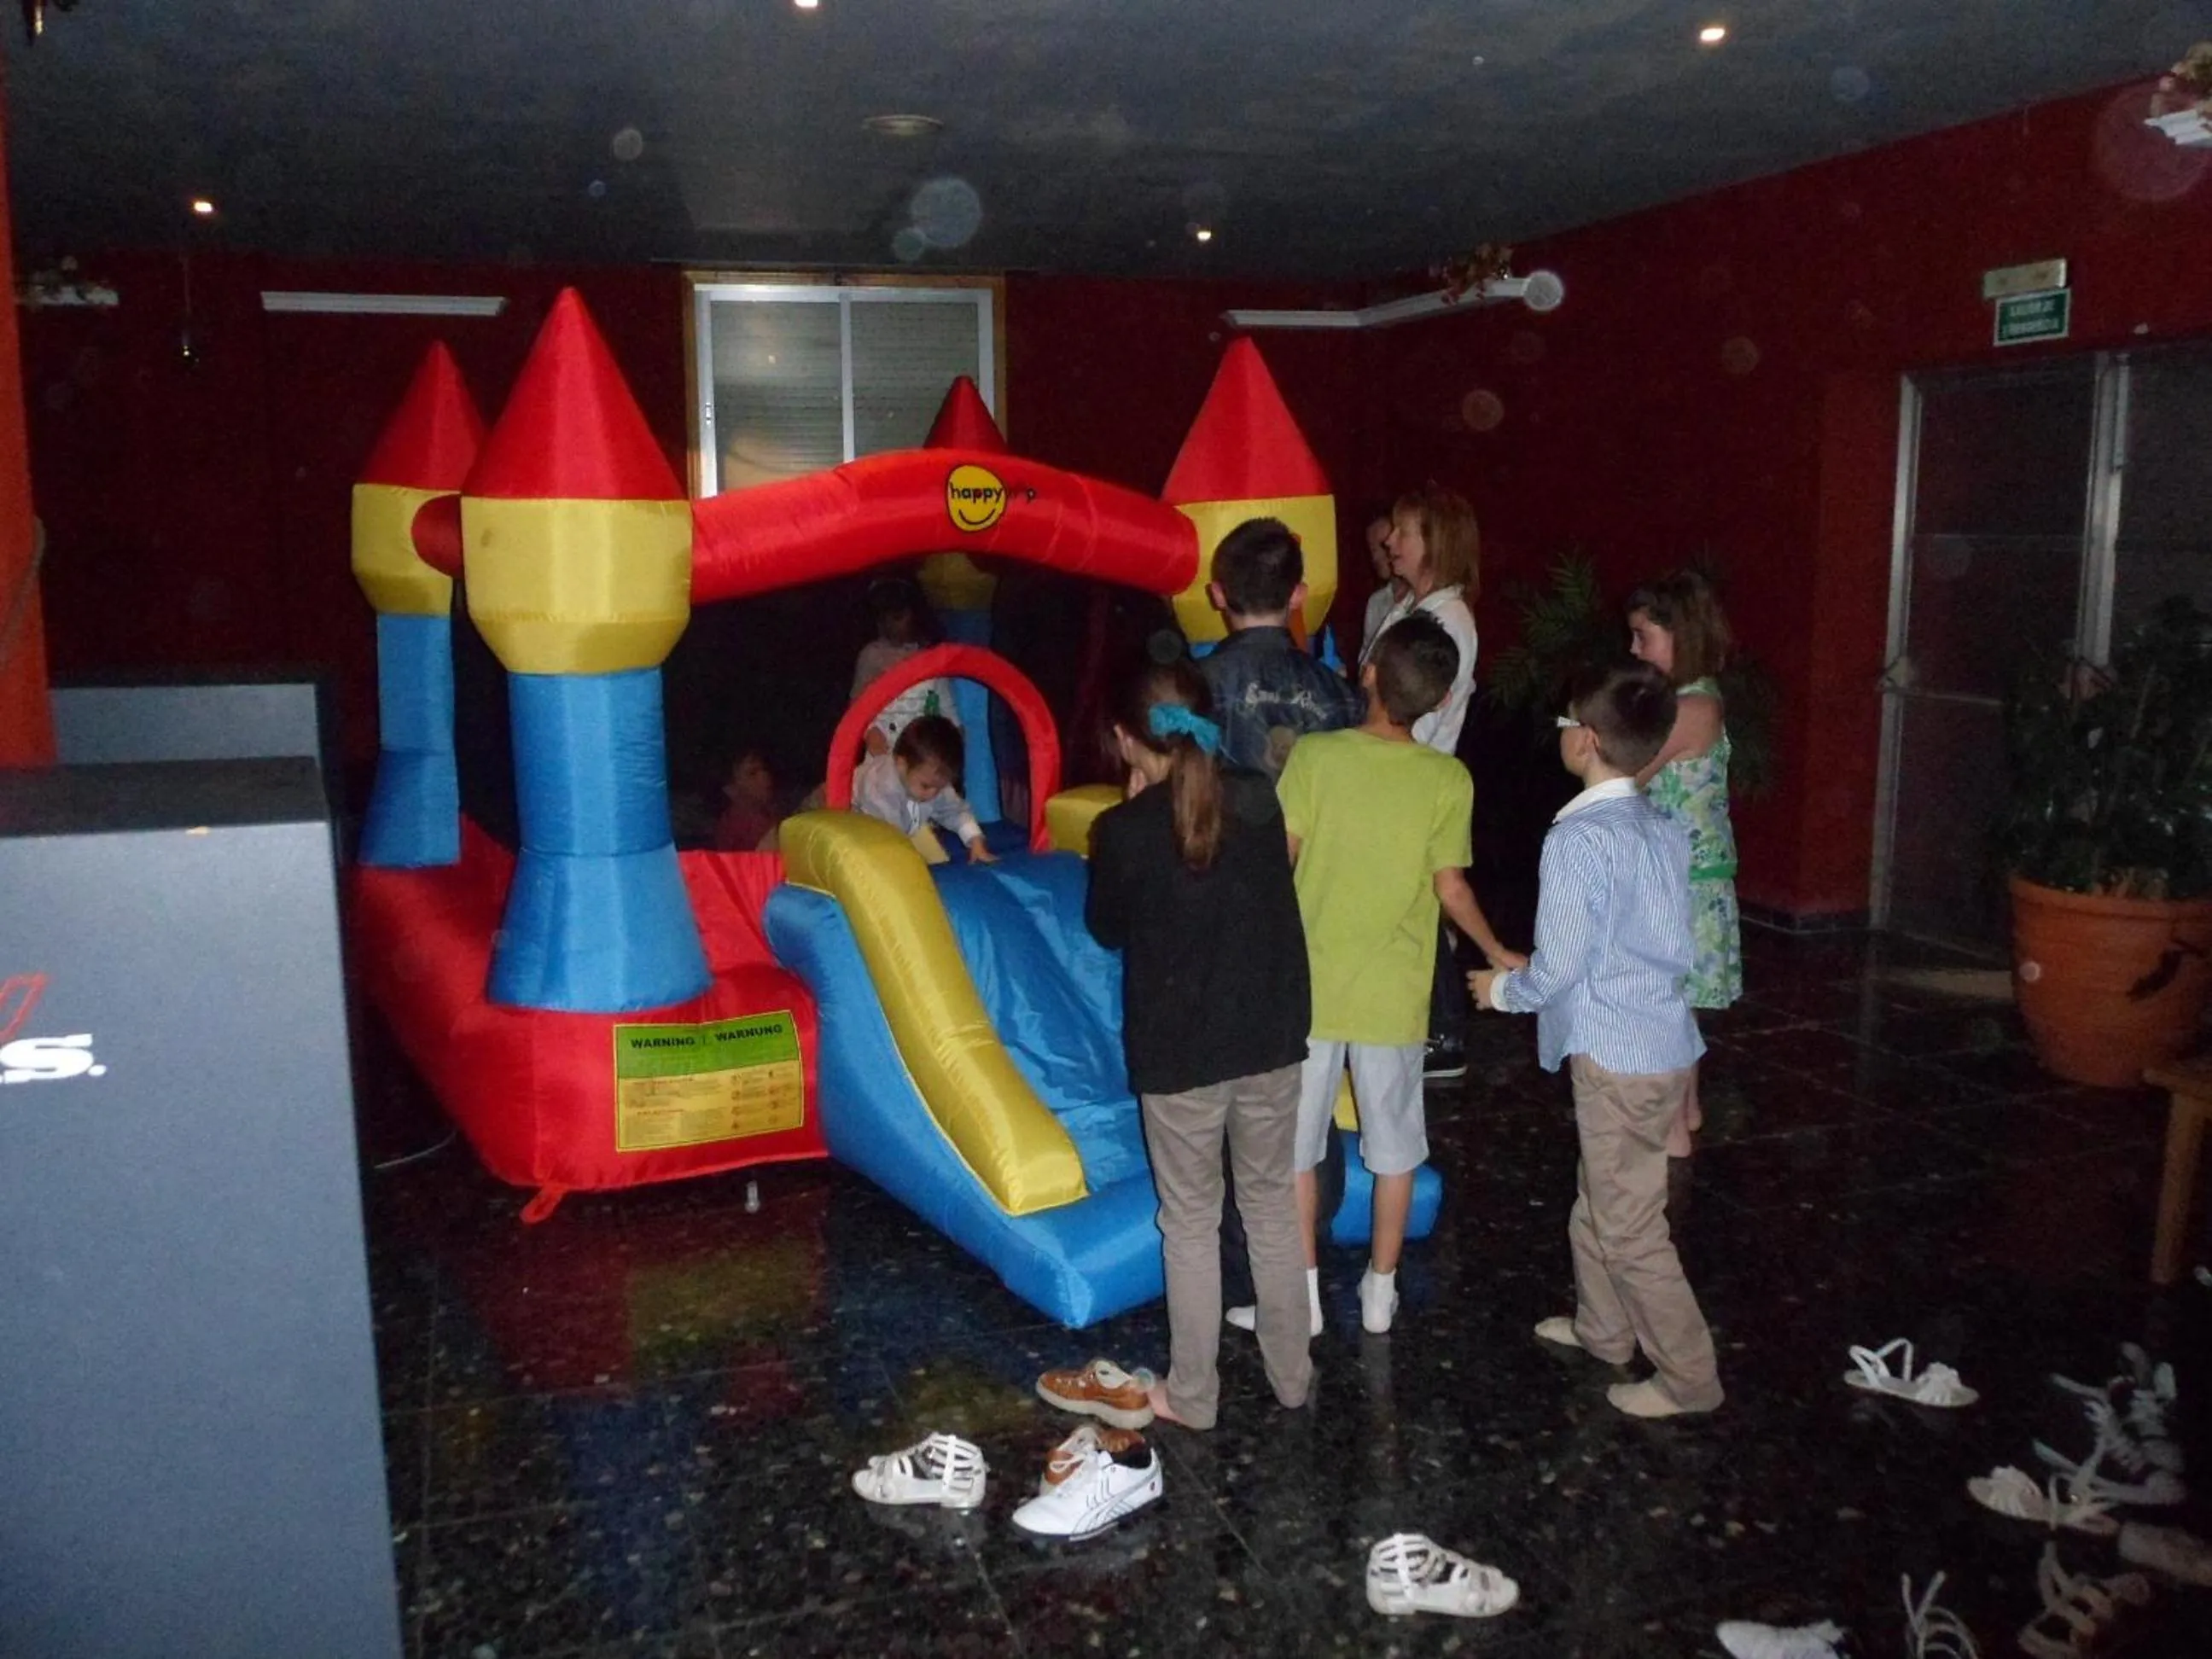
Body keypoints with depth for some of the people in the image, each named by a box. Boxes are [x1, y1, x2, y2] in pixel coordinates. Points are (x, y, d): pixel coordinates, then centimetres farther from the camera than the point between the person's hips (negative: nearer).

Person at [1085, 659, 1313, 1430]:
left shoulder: (1124, 831, -16)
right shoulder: (1258, 799, -5)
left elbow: (1106, 929, 1)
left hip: (1177, 1054, -3)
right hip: (1270, 1040, 4)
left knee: (1190, 1222, 11)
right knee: (1272, 1206, 19)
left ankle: (1192, 1396, 24)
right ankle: (1292, 1375, 32)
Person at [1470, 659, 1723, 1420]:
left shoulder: (1578, 837, -21)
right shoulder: (1664, 829, 4)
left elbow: (1558, 969, -19)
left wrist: (1502, 989, 1)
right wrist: (1534, 972, 22)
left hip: (1619, 1057, -9)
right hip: (1662, 1038, 9)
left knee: (1630, 1225, 6)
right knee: (1601, 1196, 24)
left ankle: (1688, 1377, 18)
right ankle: (1602, 1329, 40)